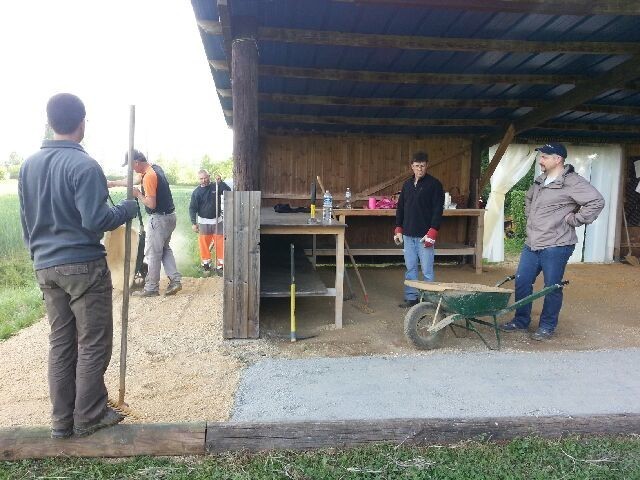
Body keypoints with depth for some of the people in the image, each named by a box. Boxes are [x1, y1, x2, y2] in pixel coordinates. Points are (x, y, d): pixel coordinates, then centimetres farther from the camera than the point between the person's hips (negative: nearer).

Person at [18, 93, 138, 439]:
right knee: (93, 343, 5)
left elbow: (26, 220, 16)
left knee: (60, 342, 14)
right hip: (83, 266, -7)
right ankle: (88, 417, 15)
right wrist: (128, 208, -4)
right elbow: (94, 220, -21)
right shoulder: (84, 165, -15)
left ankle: (62, 420, 21)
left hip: (45, 267, 7)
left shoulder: (28, 165, 9)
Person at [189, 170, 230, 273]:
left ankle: (220, 264, 11)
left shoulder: (216, 187, 1)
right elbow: (192, 208, -3)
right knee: (204, 243, 2)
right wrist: (193, 223, -10)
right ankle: (206, 263, 18)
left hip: (217, 221, 1)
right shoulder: (196, 192, -3)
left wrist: (220, 182, -23)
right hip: (203, 222, -1)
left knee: (220, 243, 1)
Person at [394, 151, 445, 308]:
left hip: (425, 235, -5)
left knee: (427, 270, -1)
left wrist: (432, 232, -16)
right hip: (408, 234, 6)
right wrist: (398, 229, 11)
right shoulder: (407, 184, 14)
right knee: (410, 268, 11)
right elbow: (400, 208, 18)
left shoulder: (434, 184, -4)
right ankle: (411, 297, 21)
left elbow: (438, 210, -10)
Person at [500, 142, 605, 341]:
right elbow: (528, 198, 32)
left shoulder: (572, 182, -14)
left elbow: (597, 202, -22)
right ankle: (521, 321, 27)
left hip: (555, 246, -8)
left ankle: (547, 326, 21)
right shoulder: (540, 181, 12)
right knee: (522, 282, 12)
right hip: (531, 244, 8)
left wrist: (573, 220, -17)